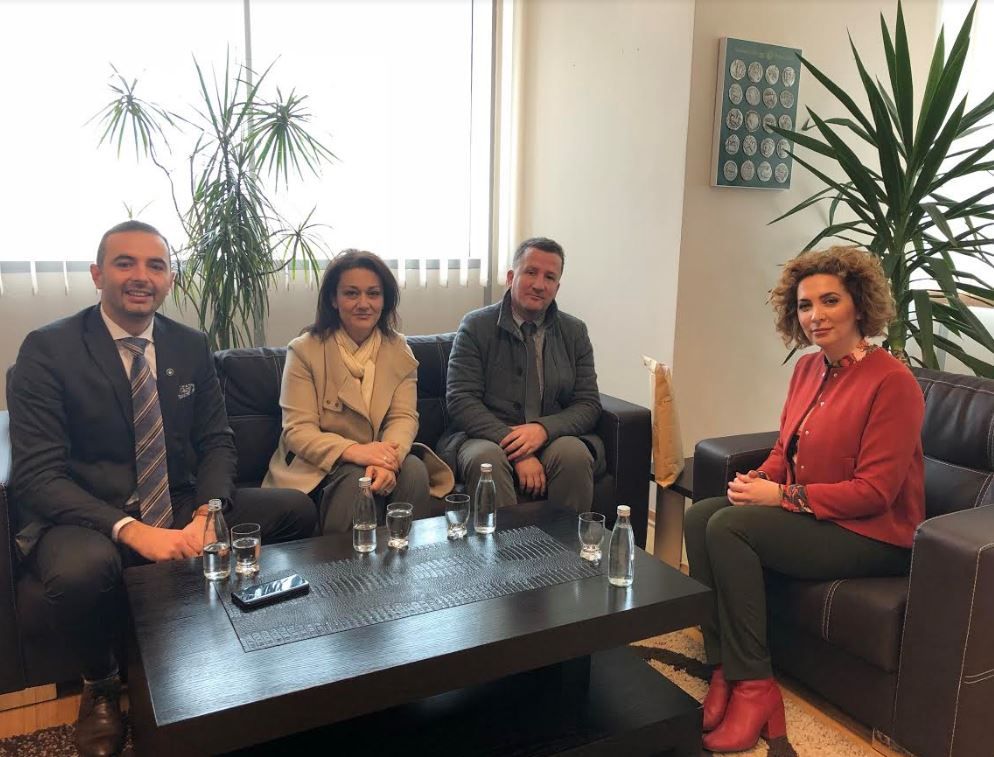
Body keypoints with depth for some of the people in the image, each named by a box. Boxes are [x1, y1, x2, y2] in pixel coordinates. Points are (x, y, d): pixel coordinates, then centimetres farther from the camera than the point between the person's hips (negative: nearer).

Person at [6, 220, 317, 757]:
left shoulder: (192, 347, 6)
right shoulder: (47, 349, -9)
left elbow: (216, 440, 6)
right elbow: (37, 474, -15)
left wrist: (208, 512, -16)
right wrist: (132, 530, -29)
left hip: (181, 510, 4)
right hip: (88, 518, -4)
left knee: (295, 509, -13)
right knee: (84, 569, -38)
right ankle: (100, 685, -2)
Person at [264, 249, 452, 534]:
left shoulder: (399, 351, 7)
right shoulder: (304, 351, -4)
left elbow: (404, 417, -4)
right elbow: (297, 430, -11)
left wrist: (388, 459, -28)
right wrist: (354, 451, -30)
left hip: (380, 457, 3)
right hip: (318, 467, -3)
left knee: (414, 470, -27)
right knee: (357, 479, -33)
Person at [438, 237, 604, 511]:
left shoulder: (575, 332, 10)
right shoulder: (476, 326, 1)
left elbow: (589, 404, 5)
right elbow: (461, 400, -7)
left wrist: (544, 429, -17)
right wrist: (516, 450, -19)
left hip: (553, 437, 2)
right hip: (487, 436, -2)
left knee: (574, 454, -30)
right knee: (485, 458, -35)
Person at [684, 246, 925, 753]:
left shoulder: (892, 382, -17)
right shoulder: (807, 368, 7)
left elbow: (874, 491, -20)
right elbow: (785, 450, 15)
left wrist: (781, 496, -21)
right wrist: (759, 481, -7)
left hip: (871, 535, -8)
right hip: (806, 516, 8)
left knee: (730, 528, -25)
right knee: (700, 515, -12)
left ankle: (754, 687, -14)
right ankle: (725, 671, -10)